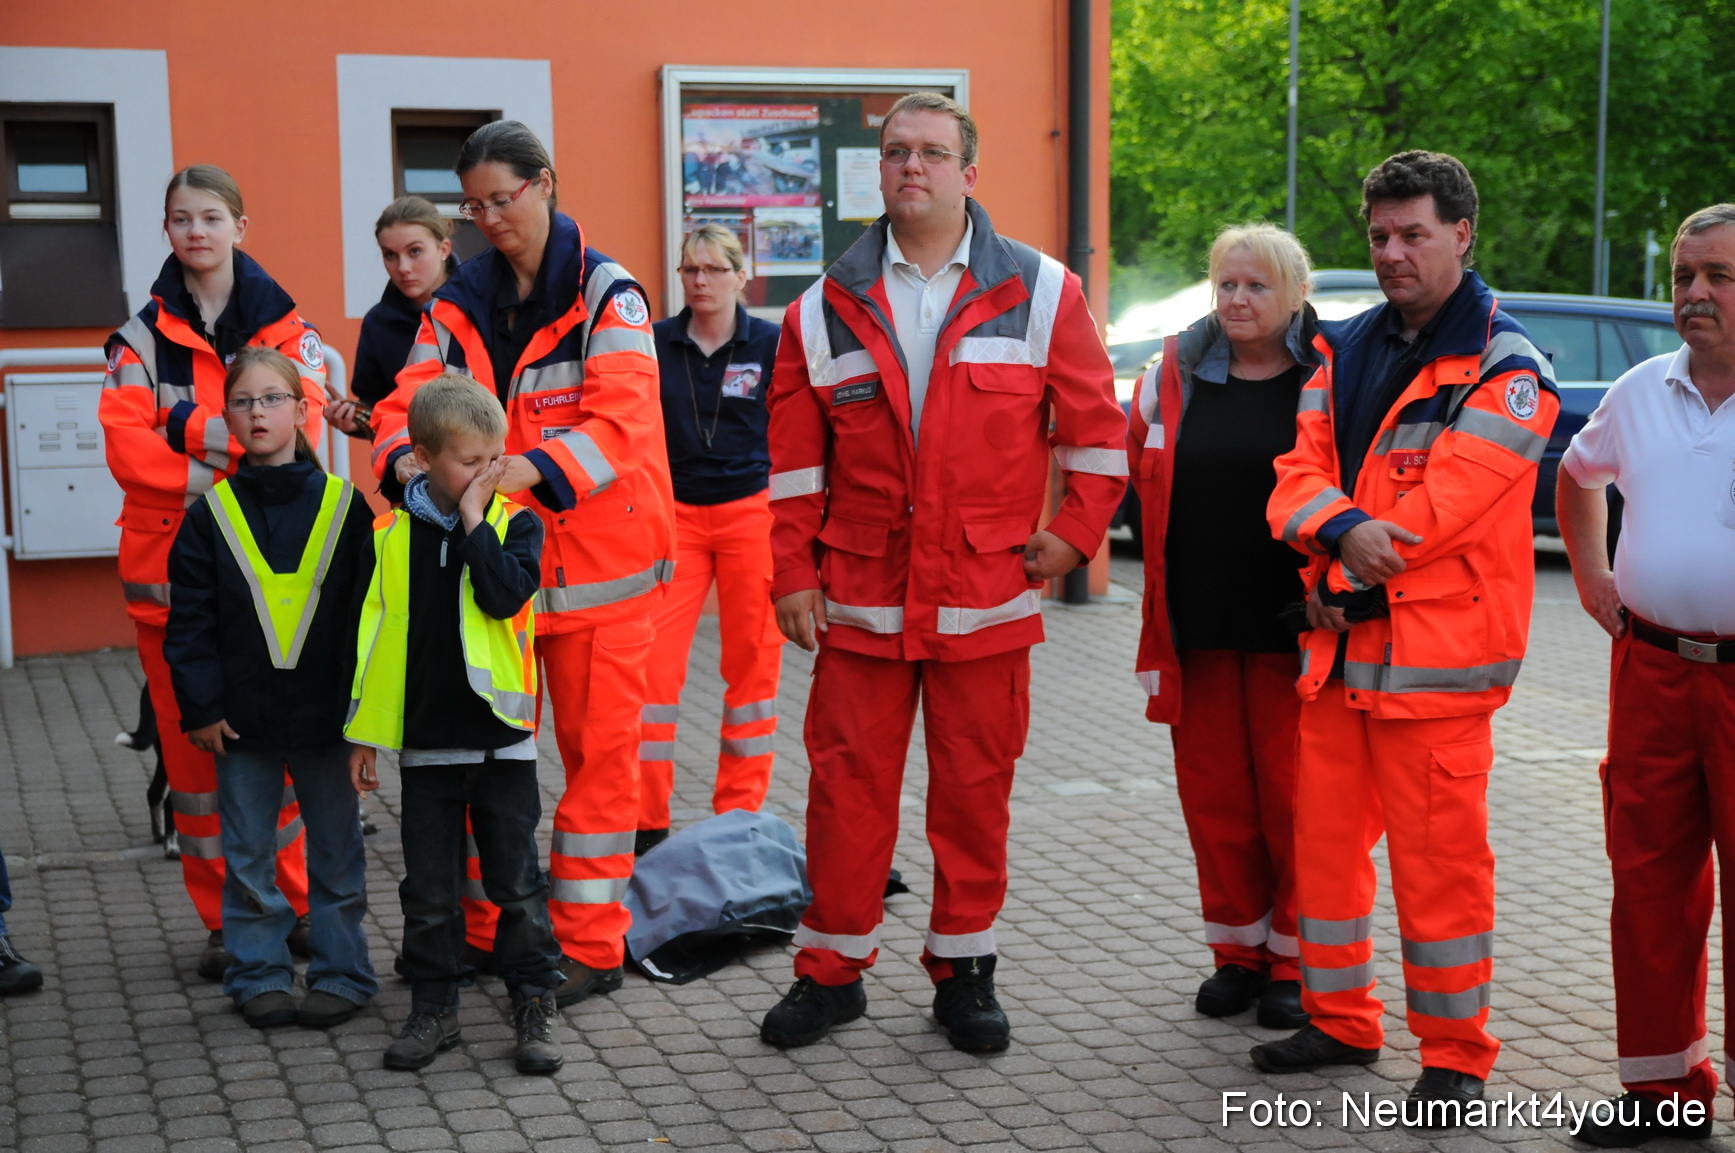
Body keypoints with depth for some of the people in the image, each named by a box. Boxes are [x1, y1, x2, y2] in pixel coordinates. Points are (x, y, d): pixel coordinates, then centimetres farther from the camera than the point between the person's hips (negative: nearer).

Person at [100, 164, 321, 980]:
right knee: (193, 744, 2)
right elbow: (126, 446, -7)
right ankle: (223, 921, 12)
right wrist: (230, 465, -15)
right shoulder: (142, 338, 7)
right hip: (171, 567, 0)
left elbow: (294, 428, -8)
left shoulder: (285, 329, 7)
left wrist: (187, 427, -13)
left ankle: (299, 904, 14)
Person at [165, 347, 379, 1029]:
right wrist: (200, 708, -5)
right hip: (242, 719, 1)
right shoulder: (211, 516, 2)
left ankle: (342, 974, 19)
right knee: (248, 857, 8)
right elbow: (190, 620, 2)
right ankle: (259, 977, 20)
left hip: (326, 716, -1)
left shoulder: (343, 506, -1)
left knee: (336, 854, 8)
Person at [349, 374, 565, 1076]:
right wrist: (364, 733, 6)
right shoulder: (392, 535, 0)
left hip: (501, 735, -2)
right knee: (429, 889, 9)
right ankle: (433, 1007, 21)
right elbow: (372, 635, 6)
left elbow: (504, 596, -23)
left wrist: (474, 519, -17)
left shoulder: (515, 523, -3)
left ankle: (534, 1004, 17)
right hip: (425, 741, 2)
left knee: (517, 881, 6)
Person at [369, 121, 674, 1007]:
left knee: (597, 749, 1)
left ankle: (590, 944, 9)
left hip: (597, 554, -4)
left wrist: (525, 469, -35)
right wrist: (406, 459, -24)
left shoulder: (607, 294, -6)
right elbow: (410, 400, 0)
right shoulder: (458, 304, 9)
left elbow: (620, 418, -19)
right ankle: (478, 928, 23)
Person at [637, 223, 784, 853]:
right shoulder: (655, 344, 4)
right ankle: (647, 822, 1)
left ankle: (738, 814, 17)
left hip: (751, 513, -1)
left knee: (752, 663, 4)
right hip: (673, 516, 1)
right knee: (653, 665, -7)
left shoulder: (772, 345, 0)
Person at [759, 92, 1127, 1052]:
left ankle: (963, 972, 22)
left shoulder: (1039, 292, 2)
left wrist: (1074, 531, 3)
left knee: (974, 789, 6)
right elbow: (794, 458, 7)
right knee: (846, 782, 4)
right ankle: (833, 970, 19)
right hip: (859, 597, 1)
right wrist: (793, 573, 3)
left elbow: (1096, 425, 8)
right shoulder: (828, 306, 5)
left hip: (987, 597, -1)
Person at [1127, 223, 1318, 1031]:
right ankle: (1239, 951, 23)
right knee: (1214, 795, 9)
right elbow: (1143, 477, 19)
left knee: (1294, 796, 1)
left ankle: (1297, 959, 15)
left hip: (1293, 629, -3)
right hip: (1197, 629, 4)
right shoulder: (1172, 378, 8)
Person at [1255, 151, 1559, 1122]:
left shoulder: (1507, 369, -8)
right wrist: (1343, 532, -20)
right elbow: (1301, 471, 2)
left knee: (1439, 858, -2)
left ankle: (1456, 1055, 11)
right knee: (1325, 837, 13)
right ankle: (1341, 1020, 29)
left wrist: (1336, 568, -11)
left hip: (1438, 652, -7)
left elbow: (1441, 505, -18)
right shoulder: (1348, 351, 13)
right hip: (1339, 645, 7)